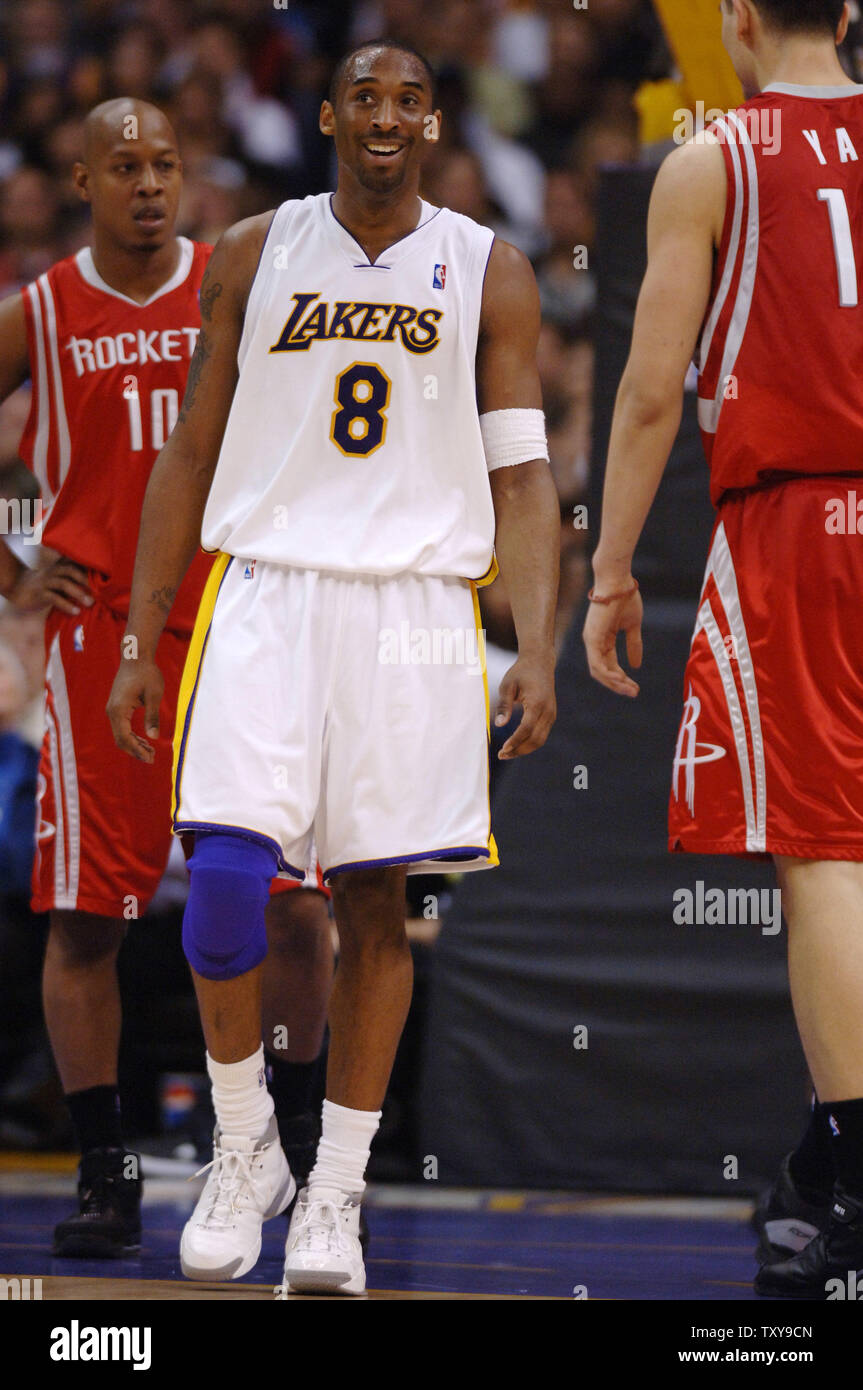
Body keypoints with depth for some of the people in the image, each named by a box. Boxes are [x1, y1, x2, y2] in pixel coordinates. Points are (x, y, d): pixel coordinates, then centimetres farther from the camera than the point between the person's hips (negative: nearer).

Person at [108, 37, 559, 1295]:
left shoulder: (488, 274, 5)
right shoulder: (253, 256, 8)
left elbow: (523, 479, 3)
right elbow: (190, 456, 11)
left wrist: (537, 651, -9)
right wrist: (141, 647, 6)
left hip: (415, 606, 0)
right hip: (266, 588, 0)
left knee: (376, 905, 1)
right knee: (224, 872, -14)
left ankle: (337, 1193, 9)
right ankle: (243, 1145, 5)